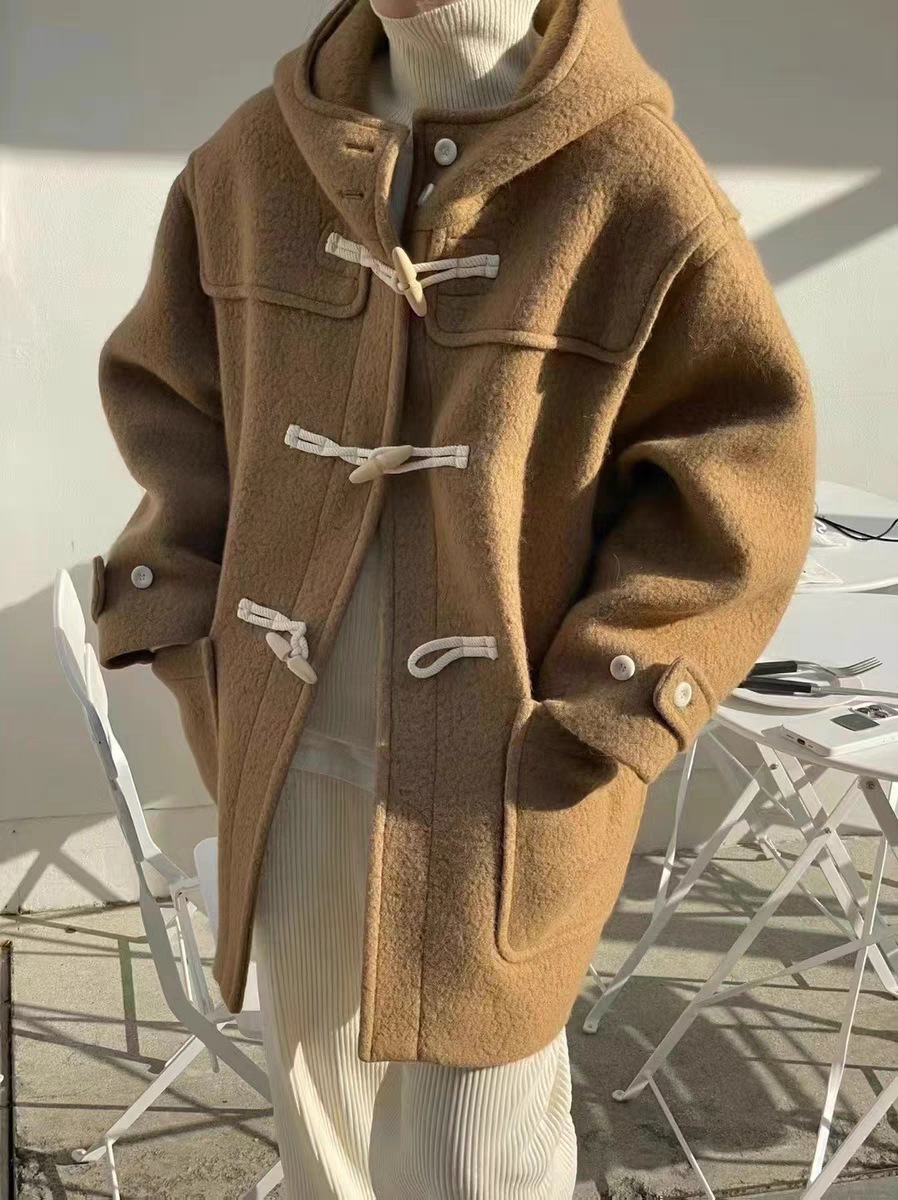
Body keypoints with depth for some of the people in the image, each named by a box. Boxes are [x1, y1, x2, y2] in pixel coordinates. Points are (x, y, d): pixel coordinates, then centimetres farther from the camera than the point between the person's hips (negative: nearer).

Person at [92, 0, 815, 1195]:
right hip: (290, 746, 5)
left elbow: (737, 477, -8)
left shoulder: (640, 191, -12)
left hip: (502, 770, -4)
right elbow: (162, 392, 13)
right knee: (317, 1090, 22)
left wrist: (599, 711, -12)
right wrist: (187, 619, 3)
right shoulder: (254, 159, 2)